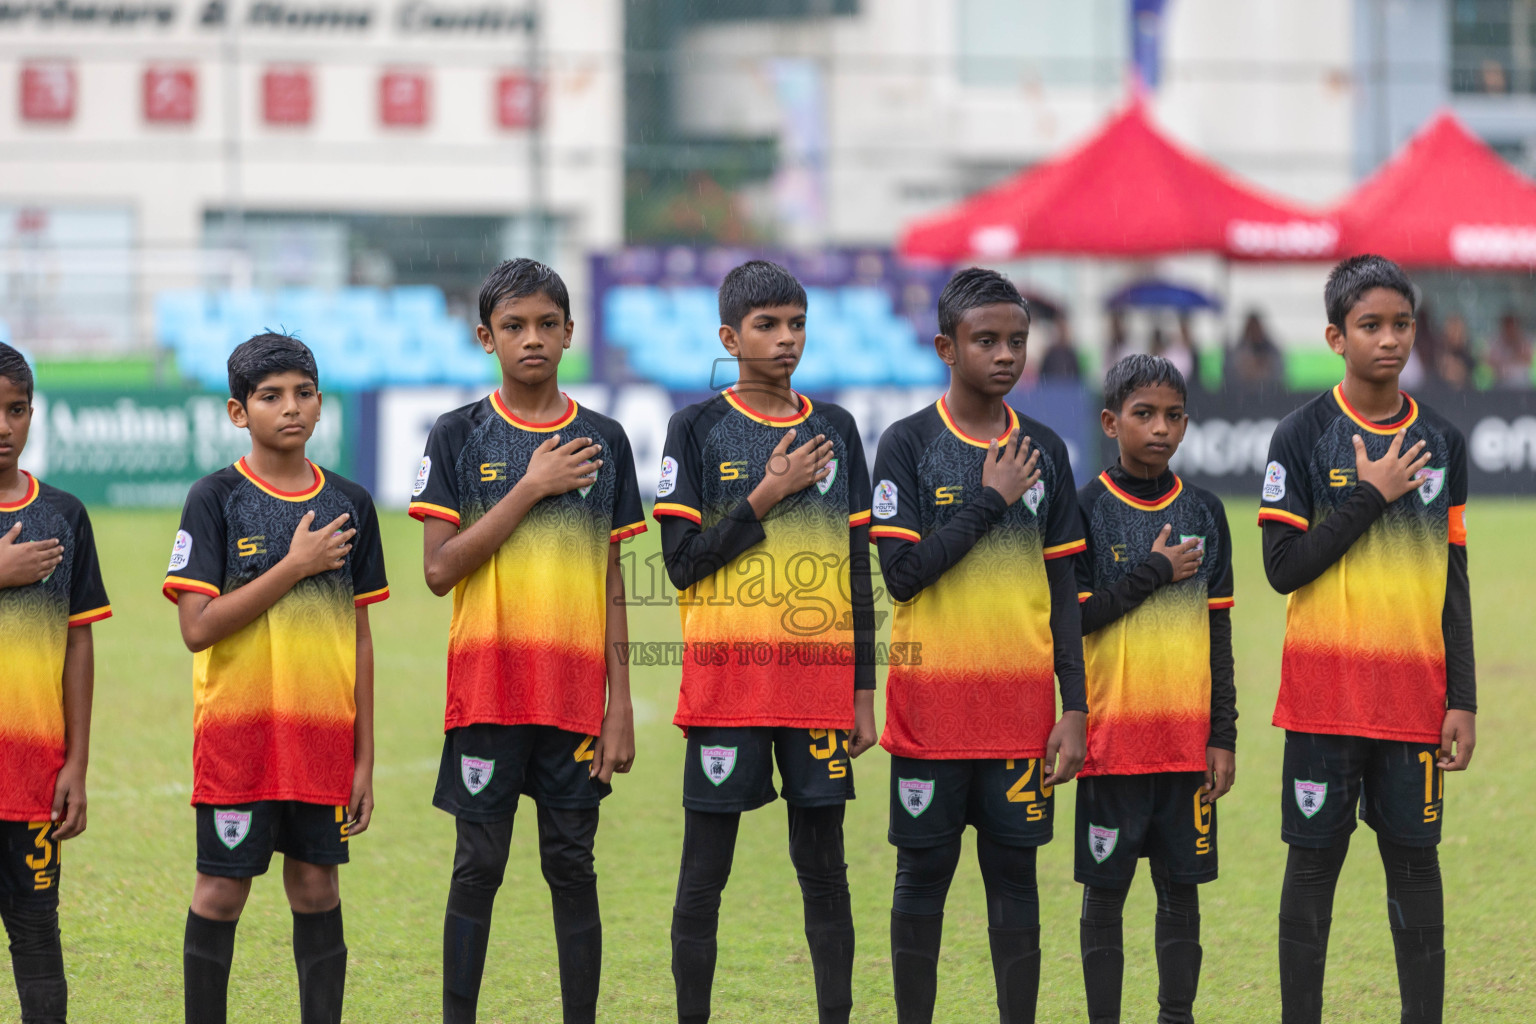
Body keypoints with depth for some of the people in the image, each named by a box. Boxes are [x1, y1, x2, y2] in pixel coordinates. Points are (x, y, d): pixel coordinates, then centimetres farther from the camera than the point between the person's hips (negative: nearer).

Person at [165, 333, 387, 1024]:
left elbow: (360, 638, 10)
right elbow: (197, 626, -12)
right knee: (222, 889, 1)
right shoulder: (216, 499, -4)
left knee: (316, 887, 6)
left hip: (324, 734, 3)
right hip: (236, 732, -3)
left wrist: (364, 757, 7)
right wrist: (295, 567, -14)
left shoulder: (350, 505, 7)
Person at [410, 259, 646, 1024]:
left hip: (576, 694, 2)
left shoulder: (603, 441, 7)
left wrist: (620, 703, 3)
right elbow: (439, 569, -7)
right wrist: (531, 489, -12)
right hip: (486, 688, -2)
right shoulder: (459, 436, 1)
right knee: (478, 866, 0)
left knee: (572, 866, 4)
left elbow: (612, 584, 9)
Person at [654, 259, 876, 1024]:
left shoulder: (834, 430, 11)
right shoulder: (697, 429, 1)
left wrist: (863, 692, 9)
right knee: (705, 867, 0)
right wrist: (767, 495, -12)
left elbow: (857, 570, 12)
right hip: (726, 676, -3)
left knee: (823, 863, 3)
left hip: (820, 682, 3)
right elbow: (682, 559, -5)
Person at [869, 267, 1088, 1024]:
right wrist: (990, 500, -11)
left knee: (1015, 873, 5)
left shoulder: (1044, 450, 8)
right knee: (923, 872, 2)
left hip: (1022, 706, 3)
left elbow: (1062, 589, 9)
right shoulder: (909, 444, -2)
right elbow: (902, 573, -11)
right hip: (931, 702, -3)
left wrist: (1073, 709, 3)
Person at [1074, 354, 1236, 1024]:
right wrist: (1155, 573, -11)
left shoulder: (1204, 512, 8)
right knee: (1106, 886, 2)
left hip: (1188, 736, 3)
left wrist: (1223, 736, 5)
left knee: (1182, 885, 7)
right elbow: (1070, 617, -9)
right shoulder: (1087, 508, -2)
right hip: (1113, 734, -3)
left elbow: (1218, 633, 9)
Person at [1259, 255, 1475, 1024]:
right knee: (1314, 859, 1)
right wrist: (1370, 496, -12)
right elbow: (1282, 566, -9)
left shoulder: (1441, 443, 8)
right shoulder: (1304, 436, -3)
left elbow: (1454, 584, 10)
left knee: (1414, 858, 4)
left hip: (1415, 695, 3)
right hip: (1326, 693, -3)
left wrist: (1462, 699, 5)